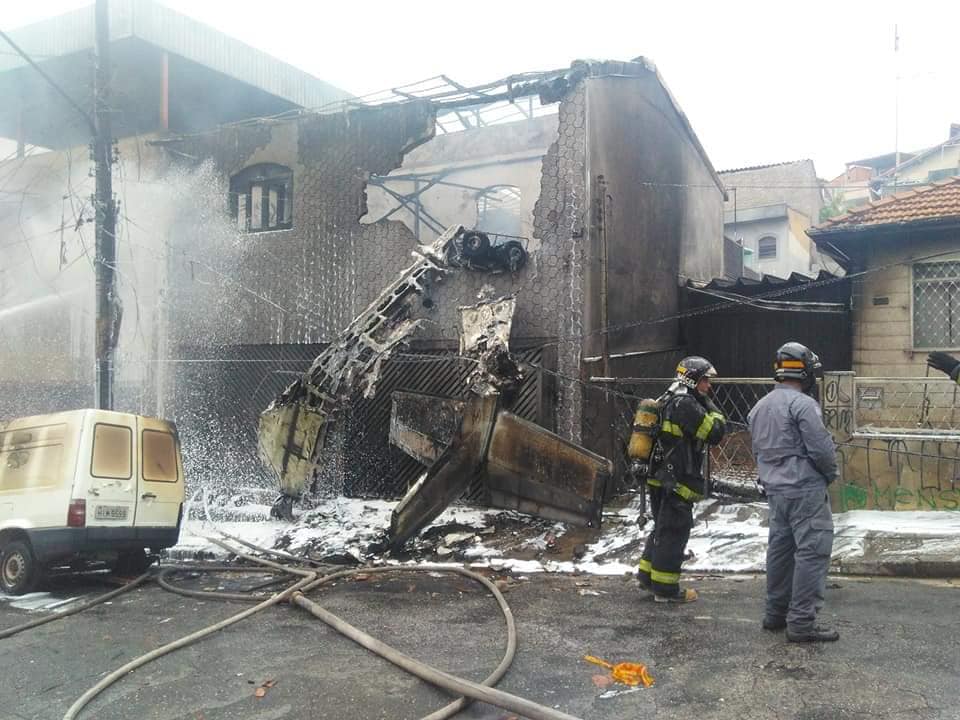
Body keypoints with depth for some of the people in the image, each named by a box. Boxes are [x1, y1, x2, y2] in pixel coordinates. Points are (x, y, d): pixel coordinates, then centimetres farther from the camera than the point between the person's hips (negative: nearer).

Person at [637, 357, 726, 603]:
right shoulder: (685, 404, -17)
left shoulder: (669, 399, 15)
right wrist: (709, 405, -7)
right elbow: (715, 432, -17)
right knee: (674, 532, -2)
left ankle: (647, 575, 28)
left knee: (662, 528, 20)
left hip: (661, 478, 10)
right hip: (677, 482, -10)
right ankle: (665, 588, 5)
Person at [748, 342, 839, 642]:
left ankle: (775, 613, 23)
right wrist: (830, 473, 2)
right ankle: (802, 622, -4)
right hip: (805, 489, -9)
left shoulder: (759, 407, 11)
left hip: (774, 488, 9)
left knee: (780, 548, 15)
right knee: (812, 551, -4)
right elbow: (821, 448, -16)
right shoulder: (803, 404, -16)